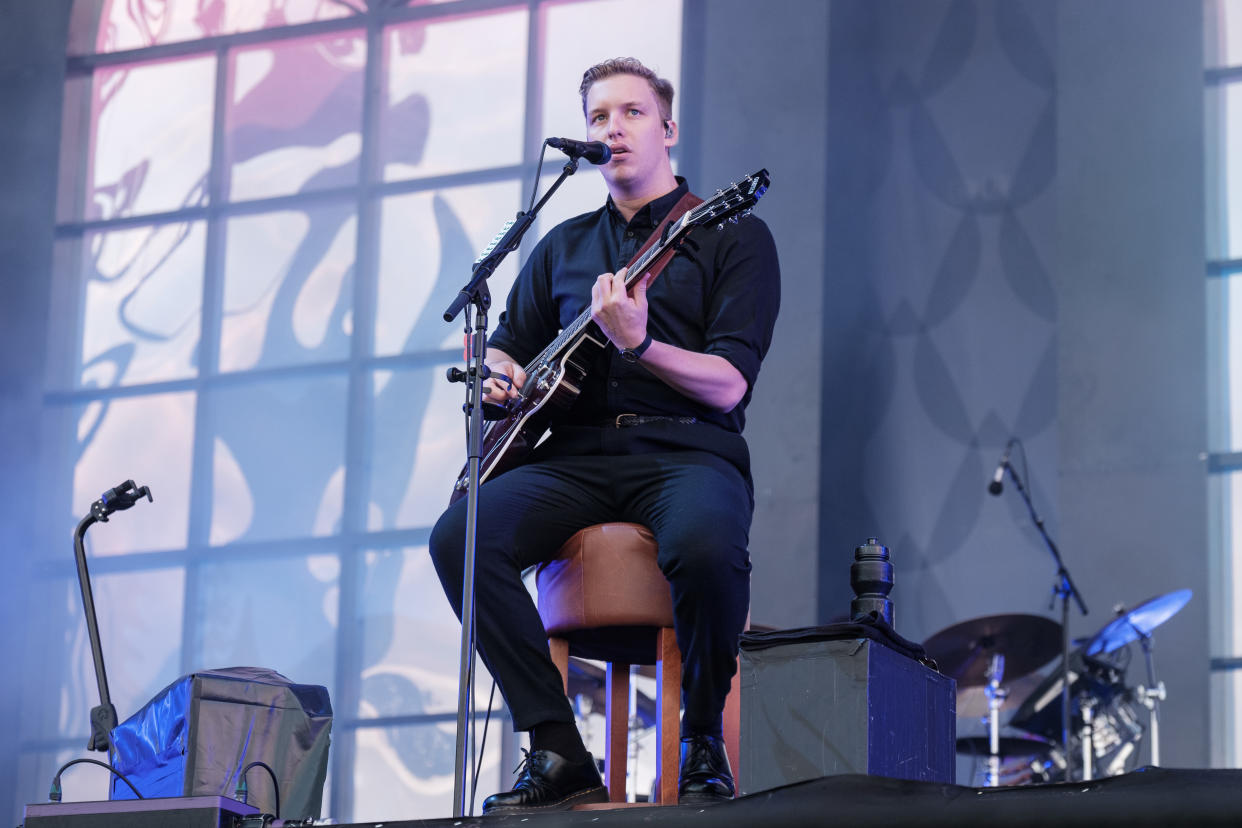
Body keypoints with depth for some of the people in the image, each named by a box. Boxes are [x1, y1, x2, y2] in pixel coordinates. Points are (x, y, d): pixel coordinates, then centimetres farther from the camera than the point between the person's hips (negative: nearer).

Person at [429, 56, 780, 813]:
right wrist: (497, 373, 5)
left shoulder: (733, 235, 6)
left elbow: (728, 384, -6)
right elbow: (505, 348, 30)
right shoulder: (564, 247, 22)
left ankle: (704, 745, -14)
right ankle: (559, 753, -21)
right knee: (461, 536, -26)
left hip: (687, 450, -4)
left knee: (705, 546, -40)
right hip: (577, 455, 4)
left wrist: (638, 344, -23)